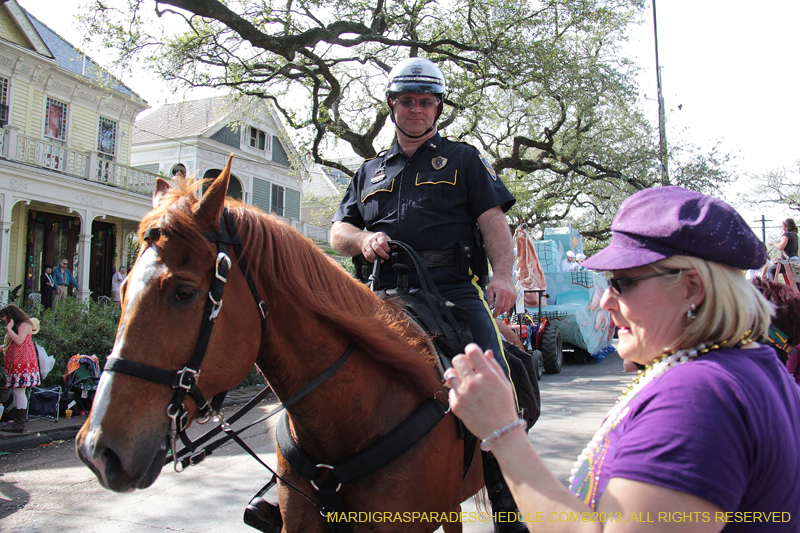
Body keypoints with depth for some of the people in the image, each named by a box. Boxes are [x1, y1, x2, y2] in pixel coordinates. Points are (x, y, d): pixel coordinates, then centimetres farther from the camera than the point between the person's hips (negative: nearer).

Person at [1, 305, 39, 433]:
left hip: (22, 362, -10)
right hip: (14, 364, 10)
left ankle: (20, 424, -11)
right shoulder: (14, 326, 23)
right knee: (14, 392, 9)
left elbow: (19, 341, -20)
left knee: (19, 391, -11)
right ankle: (18, 420, 14)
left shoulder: (24, 325, -6)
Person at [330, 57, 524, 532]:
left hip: (455, 288, -3)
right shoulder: (371, 171, 28)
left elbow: (493, 222, 6)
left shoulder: (464, 159, 18)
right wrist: (364, 239, -2)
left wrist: (503, 275, -13)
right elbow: (338, 232, 23)